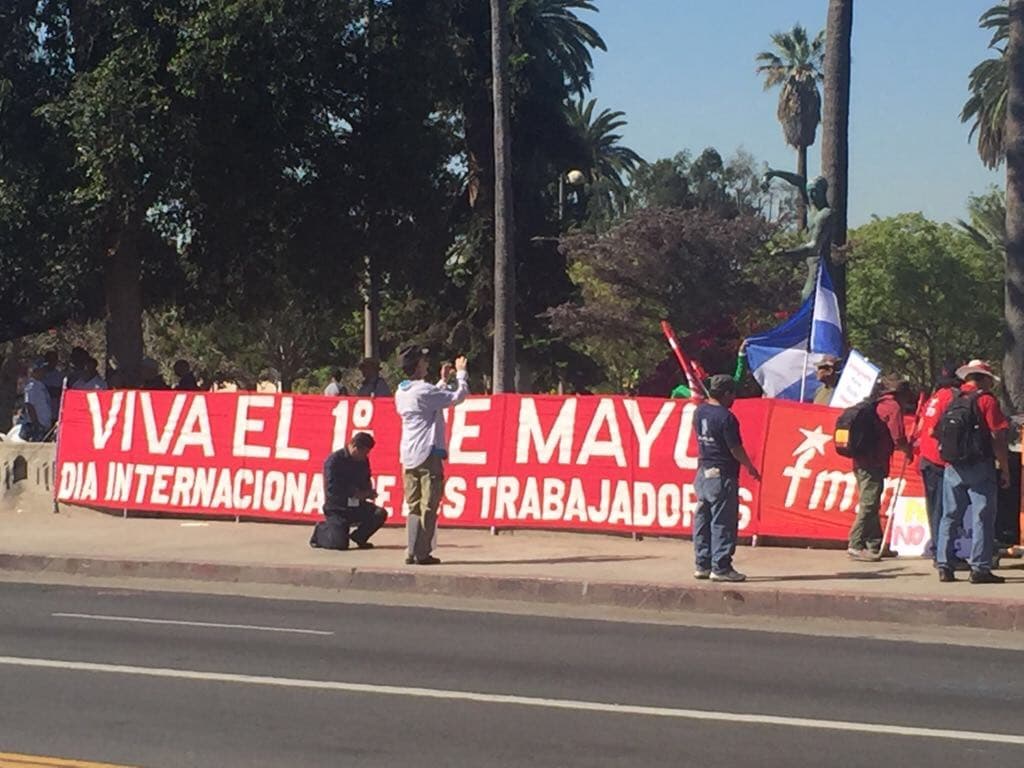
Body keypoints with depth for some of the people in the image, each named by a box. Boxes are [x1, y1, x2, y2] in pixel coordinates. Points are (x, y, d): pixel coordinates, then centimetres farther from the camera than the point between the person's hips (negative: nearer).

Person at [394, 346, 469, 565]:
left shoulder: (401, 393, 11)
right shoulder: (424, 391, -14)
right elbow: (458, 396, -10)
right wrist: (461, 373, 5)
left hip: (408, 456, 8)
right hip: (428, 454, -8)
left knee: (414, 506, 9)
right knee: (428, 506, -3)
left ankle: (412, 552, 6)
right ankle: (422, 553, -4)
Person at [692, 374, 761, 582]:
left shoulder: (699, 412, 6)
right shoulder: (726, 417, -17)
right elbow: (735, 449, -14)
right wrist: (750, 468, 0)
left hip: (703, 471, 8)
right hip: (722, 475, -8)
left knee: (702, 520, 11)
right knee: (723, 522, -2)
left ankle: (703, 565, 15)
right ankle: (720, 567, -2)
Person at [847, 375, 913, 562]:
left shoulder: (878, 404, 19)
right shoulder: (893, 407, -7)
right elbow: (899, 439, -11)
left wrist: (905, 446, 22)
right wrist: (908, 450, 8)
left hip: (862, 461, 9)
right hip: (874, 463, -9)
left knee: (871, 505, 14)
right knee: (869, 505, -9)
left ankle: (875, 546, 19)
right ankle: (856, 545, -12)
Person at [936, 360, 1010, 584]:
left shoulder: (952, 401, 12)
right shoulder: (986, 400, -5)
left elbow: (939, 434, 12)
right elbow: (997, 437, -10)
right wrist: (1005, 469, -5)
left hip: (952, 468, 5)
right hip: (979, 467, -5)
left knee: (949, 517, 10)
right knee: (982, 518, -2)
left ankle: (944, 566, 10)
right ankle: (979, 568, -6)